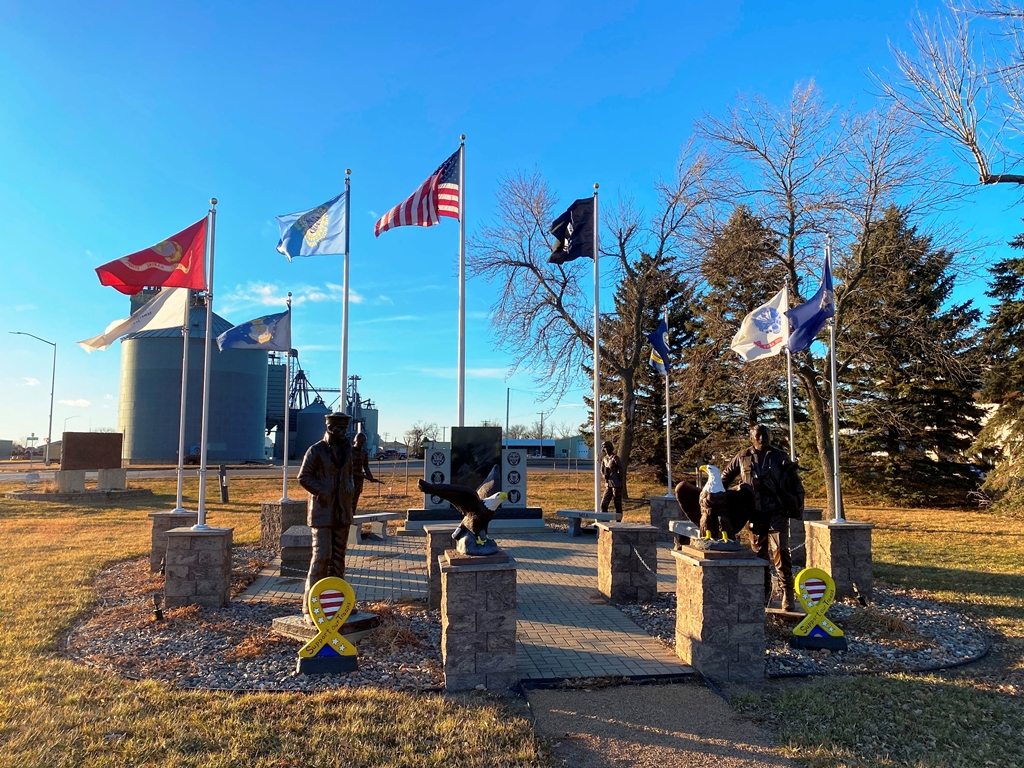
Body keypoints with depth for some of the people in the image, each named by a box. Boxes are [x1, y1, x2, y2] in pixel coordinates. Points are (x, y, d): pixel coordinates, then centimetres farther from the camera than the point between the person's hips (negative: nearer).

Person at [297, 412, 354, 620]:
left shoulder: (346, 449, 10)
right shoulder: (316, 450, -7)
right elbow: (303, 477, -8)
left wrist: (349, 488, 8)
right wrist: (323, 492, -15)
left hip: (342, 511, 6)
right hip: (322, 512, -6)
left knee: (338, 557, 11)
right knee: (321, 556, -11)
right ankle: (310, 605, -3)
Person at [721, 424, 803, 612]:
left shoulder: (780, 457, 2)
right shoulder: (742, 457, 4)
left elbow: (795, 482, 9)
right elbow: (726, 477, 17)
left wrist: (797, 503, 1)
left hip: (777, 513, -2)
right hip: (755, 514, 2)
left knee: (780, 551, -11)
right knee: (759, 554, 10)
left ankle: (788, 593, -4)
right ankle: (764, 593, 21)